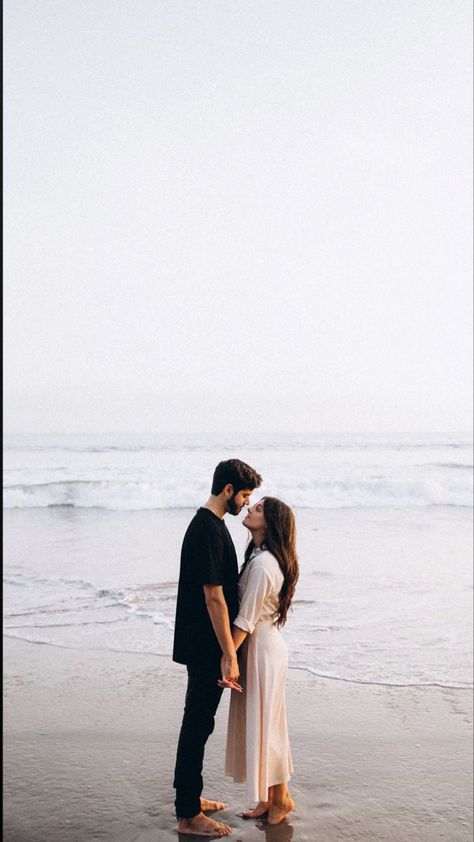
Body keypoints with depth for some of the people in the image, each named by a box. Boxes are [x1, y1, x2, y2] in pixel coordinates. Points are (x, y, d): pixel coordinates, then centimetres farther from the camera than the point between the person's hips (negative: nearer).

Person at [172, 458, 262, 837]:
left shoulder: (207, 524, 11)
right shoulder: (209, 531, -21)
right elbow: (214, 597, -24)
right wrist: (229, 654, -22)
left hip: (202, 645, 10)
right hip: (207, 647, -10)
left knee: (198, 722, 18)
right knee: (198, 724, -2)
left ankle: (190, 796, 31)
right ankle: (189, 816, 8)